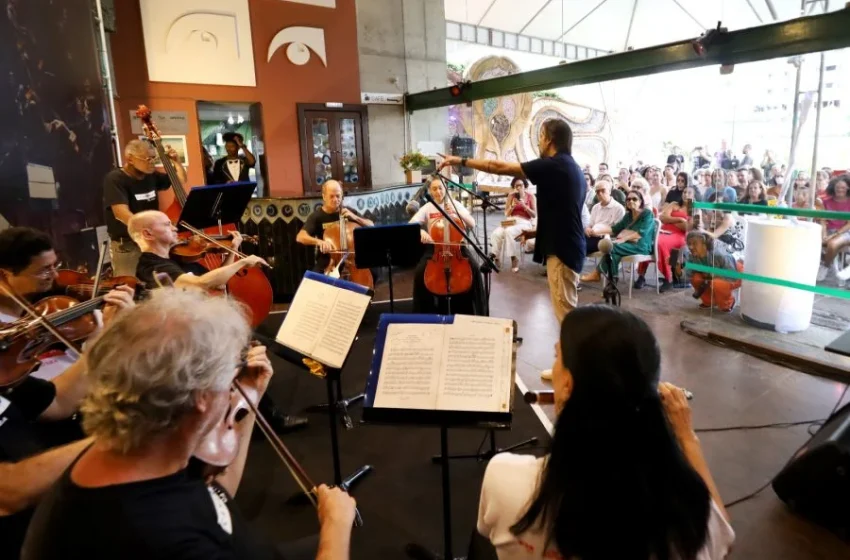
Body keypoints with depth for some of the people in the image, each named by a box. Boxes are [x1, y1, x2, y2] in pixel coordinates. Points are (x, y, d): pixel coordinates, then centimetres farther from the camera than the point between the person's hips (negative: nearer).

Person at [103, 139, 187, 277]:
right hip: (126, 247, -6)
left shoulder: (151, 176, 5)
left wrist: (176, 161, 1)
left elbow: (181, 180, 19)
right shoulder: (115, 179, -15)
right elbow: (122, 214, -28)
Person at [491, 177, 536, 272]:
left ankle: (514, 258, -25)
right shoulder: (511, 196, 14)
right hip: (511, 221, 3)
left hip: (524, 222, -3)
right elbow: (506, 214, 11)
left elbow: (534, 215, 2)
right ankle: (496, 258, -22)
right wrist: (513, 205, -7)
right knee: (496, 233, -30)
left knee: (508, 232, -37)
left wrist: (524, 205, -10)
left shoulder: (531, 196, 8)